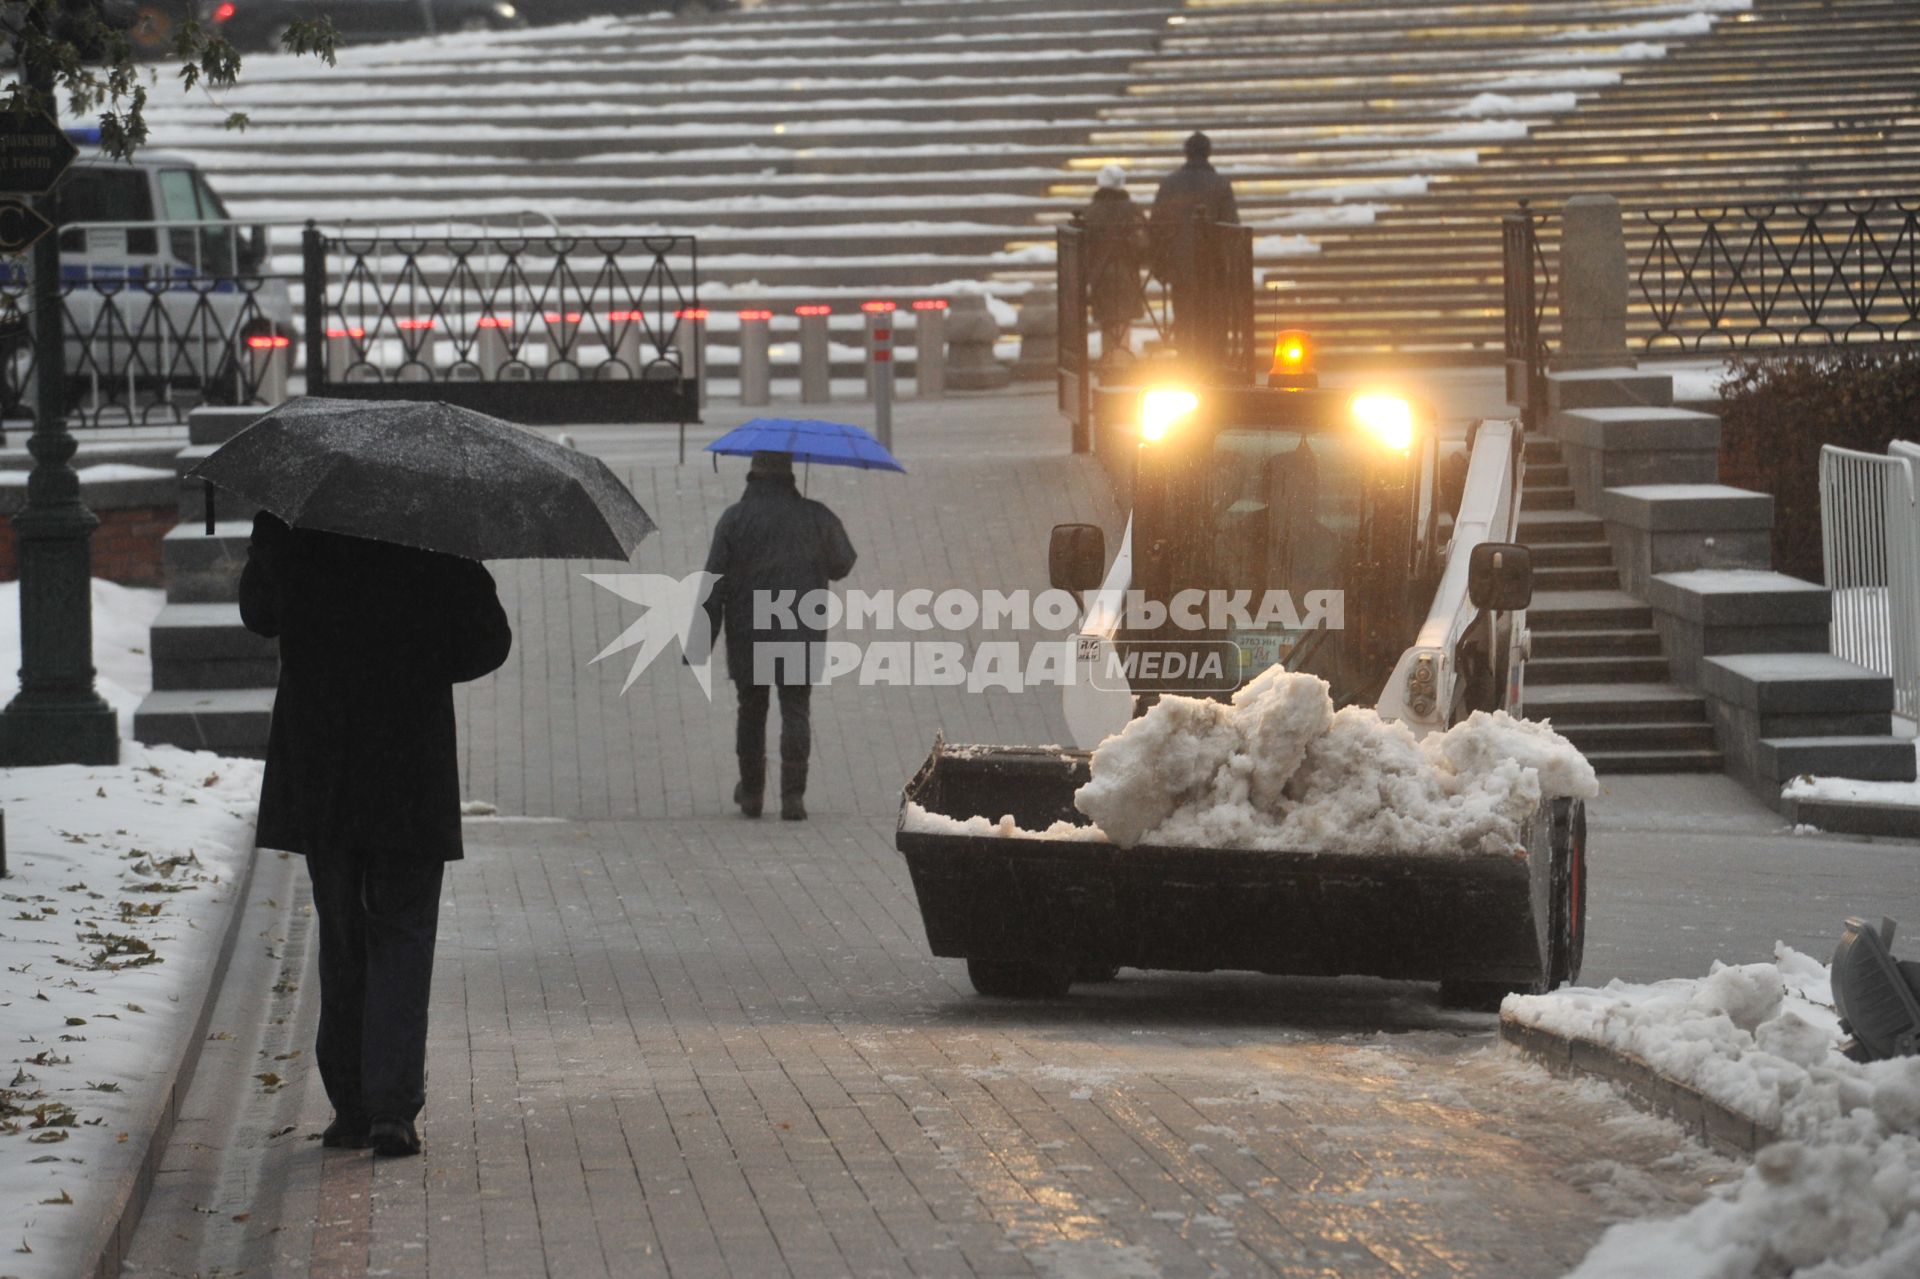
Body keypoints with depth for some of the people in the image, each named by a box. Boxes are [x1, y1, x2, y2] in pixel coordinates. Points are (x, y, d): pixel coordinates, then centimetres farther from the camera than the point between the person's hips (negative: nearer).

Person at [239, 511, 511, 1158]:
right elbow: (487, 641, -2)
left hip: (316, 765, 2)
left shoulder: (287, 524, -5)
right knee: (402, 935, 5)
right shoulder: (437, 536, -10)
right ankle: (392, 1105, -7)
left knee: (340, 935, 14)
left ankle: (351, 1106, 15)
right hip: (410, 772, -2)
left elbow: (258, 613, 11)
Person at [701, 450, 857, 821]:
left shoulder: (734, 519, -4)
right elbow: (842, 564, 15)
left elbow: (714, 585, -6)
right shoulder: (816, 517, -1)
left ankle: (751, 792, 24)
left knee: (751, 710, 15)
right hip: (801, 634, 0)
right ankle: (792, 795, -11)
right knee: (796, 710, 1)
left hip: (748, 634, 0)